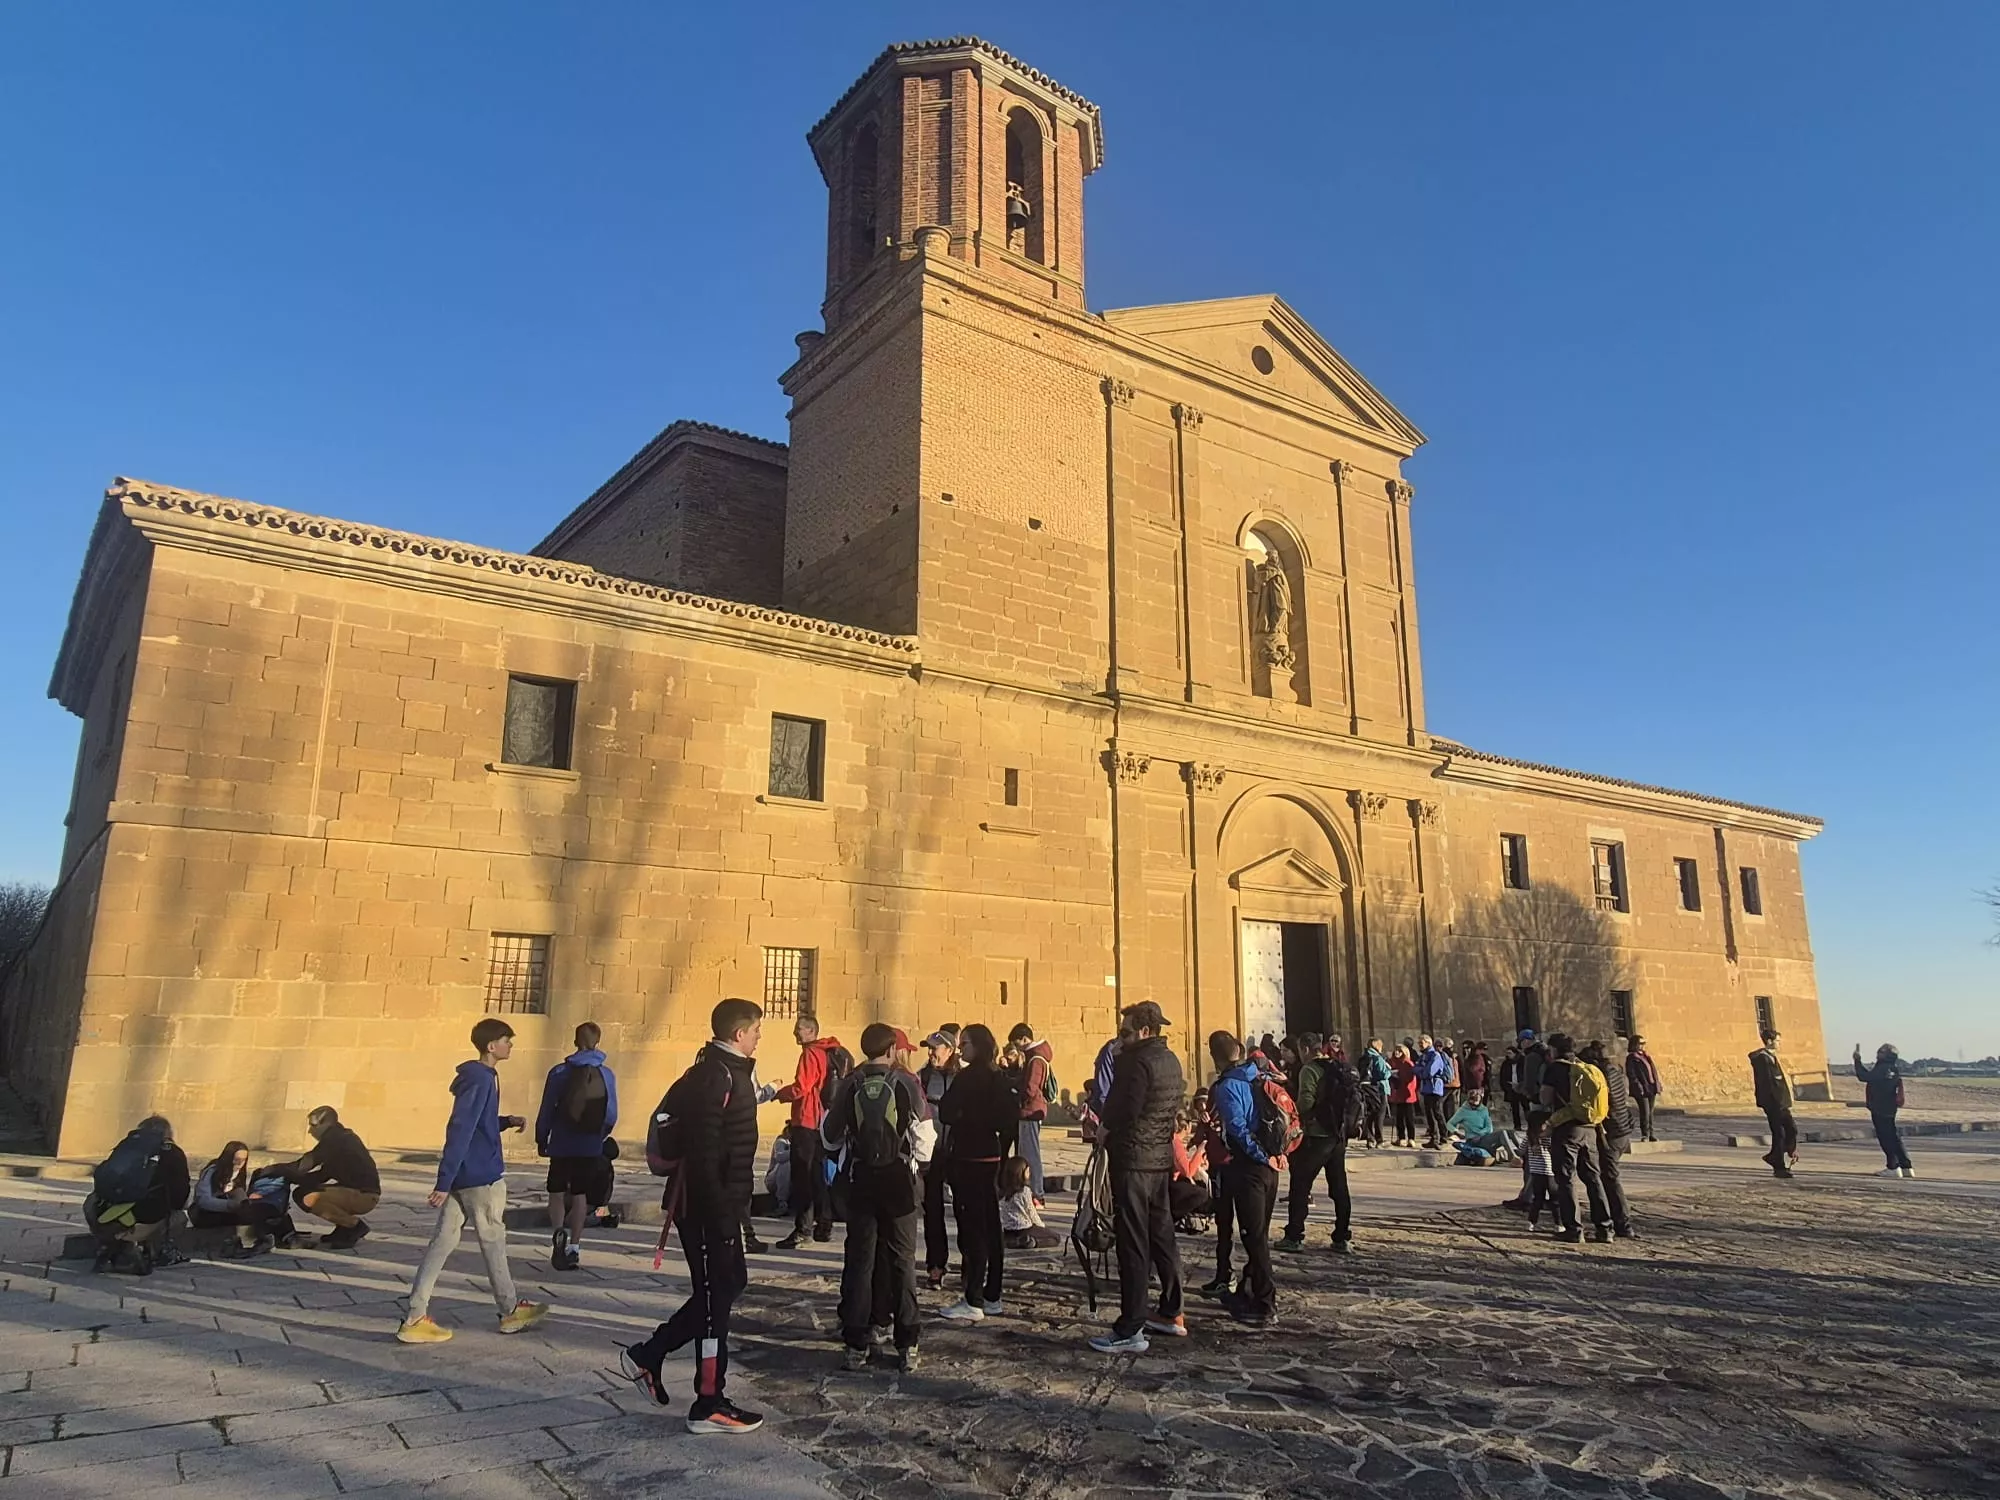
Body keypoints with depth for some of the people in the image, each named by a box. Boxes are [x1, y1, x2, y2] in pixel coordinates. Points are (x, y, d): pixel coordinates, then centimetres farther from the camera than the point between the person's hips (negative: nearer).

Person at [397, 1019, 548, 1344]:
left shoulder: (481, 1076, 12)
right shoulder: (480, 1079, -18)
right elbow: (459, 1131, -23)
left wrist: (506, 1121, 8)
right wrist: (444, 1183, -25)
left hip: (461, 1174, 9)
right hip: (480, 1175, -9)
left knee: (443, 1241, 8)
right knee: (493, 1241, 5)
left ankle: (416, 1317, 7)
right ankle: (510, 1311, 20)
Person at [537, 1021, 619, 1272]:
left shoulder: (559, 1072, -6)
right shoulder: (607, 1075, -2)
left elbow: (546, 1111, -3)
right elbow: (611, 1115, 3)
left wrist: (541, 1140, 11)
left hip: (561, 1145, -1)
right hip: (591, 1147, 1)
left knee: (557, 1193, 11)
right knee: (580, 1196, 11)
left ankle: (559, 1232, -13)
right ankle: (573, 1247, 11)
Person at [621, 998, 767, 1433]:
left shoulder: (728, 1071, 13)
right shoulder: (717, 1075, -19)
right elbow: (704, 1151, -25)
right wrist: (721, 1212, -26)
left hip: (719, 1202, 10)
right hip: (709, 1205, -10)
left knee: (729, 1283, 17)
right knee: (717, 1294, -1)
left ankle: (648, 1355, 26)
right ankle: (710, 1405, 11)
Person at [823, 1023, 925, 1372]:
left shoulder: (850, 1084, -3)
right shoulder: (907, 1082, -7)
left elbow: (830, 1137, 2)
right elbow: (920, 1116, 11)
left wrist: (828, 1114, 22)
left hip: (861, 1179, 1)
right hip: (898, 1179, -1)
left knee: (858, 1259, 8)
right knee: (902, 1259, 7)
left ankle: (856, 1345, 9)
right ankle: (907, 1346, 8)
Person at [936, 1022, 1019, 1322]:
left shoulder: (968, 1077, -14)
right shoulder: (999, 1078, 10)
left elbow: (946, 1114, -14)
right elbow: (1010, 1119, 13)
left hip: (968, 1161, -9)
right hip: (991, 1158, 9)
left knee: (971, 1229, -5)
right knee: (990, 1227, 13)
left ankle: (973, 1302, -3)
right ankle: (992, 1297, 21)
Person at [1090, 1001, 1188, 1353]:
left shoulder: (1137, 1061, -17)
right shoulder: (1171, 1061, 11)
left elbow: (1121, 1110, -20)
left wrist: (1105, 1129, 1)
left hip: (1132, 1159, -9)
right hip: (1162, 1156, 9)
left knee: (1133, 1244, -6)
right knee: (1162, 1236, 17)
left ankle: (1130, 1331, -3)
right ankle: (1171, 1313, 27)